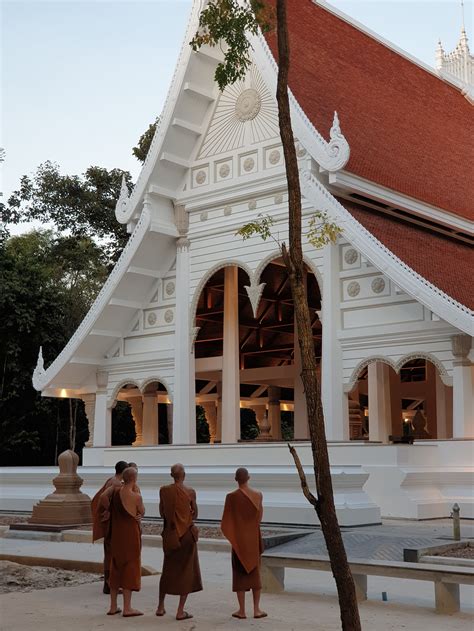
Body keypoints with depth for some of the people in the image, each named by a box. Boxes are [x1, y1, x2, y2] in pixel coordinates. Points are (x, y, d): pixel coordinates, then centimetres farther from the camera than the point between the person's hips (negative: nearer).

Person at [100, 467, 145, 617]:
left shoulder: (115, 490, -4)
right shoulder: (136, 497, -16)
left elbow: (103, 498, -16)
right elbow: (142, 512, 0)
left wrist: (110, 510, 0)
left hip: (116, 534, 6)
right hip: (131, 535, -6)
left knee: (116, 568, 15)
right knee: (130, 568, 2)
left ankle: (113, 607, 18)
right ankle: (127, 608, 3)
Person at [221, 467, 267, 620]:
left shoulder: (231, 497, -14)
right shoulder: (258, 495, -5)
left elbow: (226, 522, -10)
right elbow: (259, 517, 8)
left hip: (239, 539, -2)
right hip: (254, 537, 3)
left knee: (240, 574, 6)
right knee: (255, 572, 12)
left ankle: (242, 610, 8)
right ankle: (256, 609, 11)